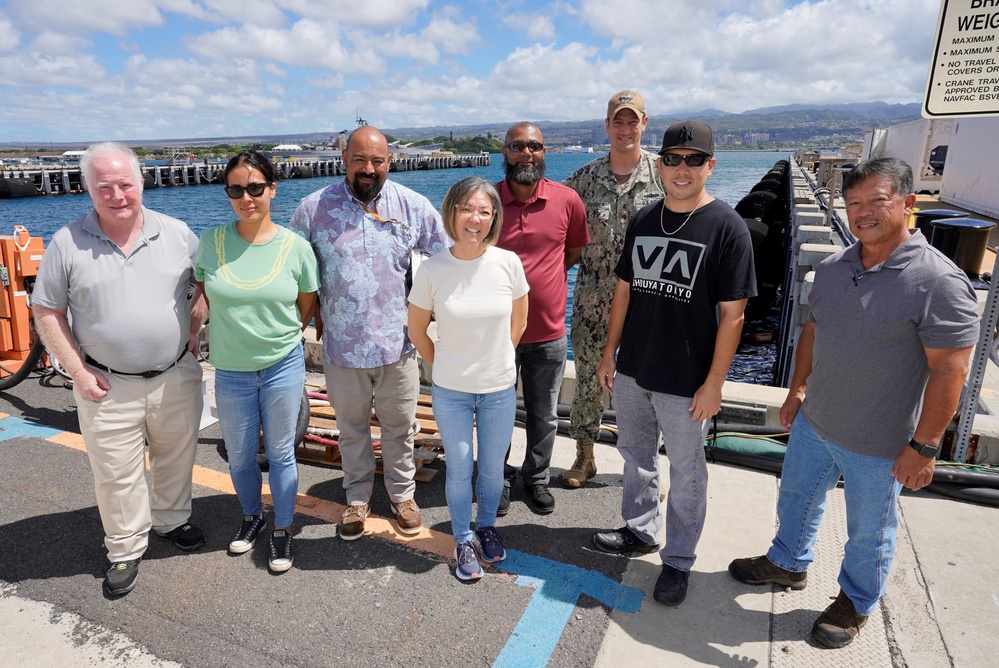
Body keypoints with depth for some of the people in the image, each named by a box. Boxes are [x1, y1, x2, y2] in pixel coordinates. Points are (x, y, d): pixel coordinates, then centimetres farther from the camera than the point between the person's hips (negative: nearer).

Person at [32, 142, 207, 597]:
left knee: (177, 457, 17)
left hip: (176, 377, 2)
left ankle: (172, 520, 41)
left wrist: (194, 332, -1)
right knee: (117, 474, 9)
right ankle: (125, 550, 29)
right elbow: (47, 312, 0)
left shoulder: (176, 233, -1)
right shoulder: (67, 244, -5)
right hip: (108, 386, -1)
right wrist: (78, 371, -6)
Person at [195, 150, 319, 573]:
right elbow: (206, 295, 10)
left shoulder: (296, 247, -9)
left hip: (283, 367, -2)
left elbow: (306, 307, 4)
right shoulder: (211, 242, -6)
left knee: (280, 453, 11)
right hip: (231, 371, 2)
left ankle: (282, 530, 32)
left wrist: (280, 341, 7)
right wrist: (234, 333, 6)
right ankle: (252, 516, 45)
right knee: (239, 455, 17)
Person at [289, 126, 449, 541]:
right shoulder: (314, 208, -4)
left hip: (398, 343, 0)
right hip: (342, 346, 0)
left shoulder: (413, 206, -4)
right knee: (351, 428, 17)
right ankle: (357, 499, 38)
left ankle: (402, 494, 37)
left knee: (399, 425, 15)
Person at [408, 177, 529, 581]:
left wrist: (496, 362, 9)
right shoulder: (431, 271, -13)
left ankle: (486, 527, 44)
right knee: (459, 470, 12)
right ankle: (463, 541, 36)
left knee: (493, 468, 16)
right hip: (451, 392, -1)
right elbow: (417, 330, 2)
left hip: (500, 389, 1)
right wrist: (445, 368, 7)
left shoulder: (508, 263, -10)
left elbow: (518, 323, 5)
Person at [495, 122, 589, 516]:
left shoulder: (567, 200, -5)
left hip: (548, 333, 1)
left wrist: (541, 276, 3)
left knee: (544, 416, 16)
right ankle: (499, 479, 36)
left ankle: (536, 478, 37)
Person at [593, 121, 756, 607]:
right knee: (636, 456, 20)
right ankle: (640, 530, 42)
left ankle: (678, 561, 29)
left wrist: (714, 383, -14)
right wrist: (609, 354, 9)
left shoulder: (727, 227, -11)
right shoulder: (643, 221, 5)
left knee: (685, 474, 11)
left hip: (686, 383, -5)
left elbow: (732, 314, -12)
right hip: (632, 372, 5)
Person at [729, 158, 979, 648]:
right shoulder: (832, 268, 0)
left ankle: (856, 602, 41)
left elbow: (949, 371, -20)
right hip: (813, 424, 6)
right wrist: (797, 389, 12)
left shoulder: (938, 282, -21)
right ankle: (788, 564, 49)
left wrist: (924, 446, -19)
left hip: (879, 446, -6)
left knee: (869, 533, 16)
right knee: (797, 499, 24)